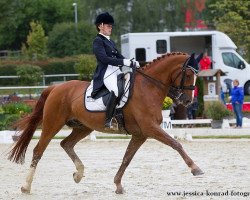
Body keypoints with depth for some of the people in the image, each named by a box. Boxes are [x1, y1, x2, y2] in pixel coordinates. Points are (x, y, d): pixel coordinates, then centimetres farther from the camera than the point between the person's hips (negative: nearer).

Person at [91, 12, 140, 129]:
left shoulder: (110, 42, 24)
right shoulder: (98, 41, -3)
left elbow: (119, 57, 20)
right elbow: (104, 58, -16)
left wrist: (132, 63, 1)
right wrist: (124, 62, -19)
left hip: (117, 71, 10)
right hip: (106, 73, -10)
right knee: (116, 91, -34)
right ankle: (108, 121, -31)